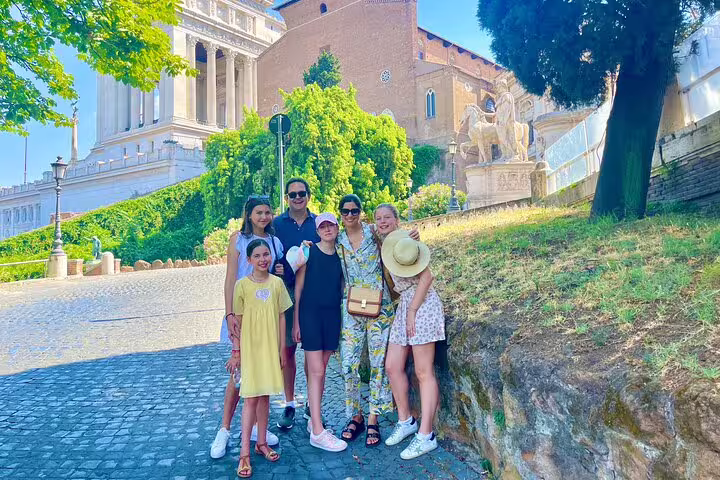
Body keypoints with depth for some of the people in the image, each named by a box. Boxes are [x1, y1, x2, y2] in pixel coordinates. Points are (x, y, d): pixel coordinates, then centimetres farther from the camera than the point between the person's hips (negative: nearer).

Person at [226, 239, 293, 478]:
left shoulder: (277, 283, 0)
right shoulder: (242, 285, -7)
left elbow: (281, 317, 4)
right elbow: (237, 321, -3)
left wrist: (282, 349, 3)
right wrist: (236, 352, -3)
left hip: (270, 348, 3)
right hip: (250, 348, -3)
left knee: (265, 395, 13)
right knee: (250, 397, -1)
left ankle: (261, 443, 28)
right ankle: (244, 453, 7)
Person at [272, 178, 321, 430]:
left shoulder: (319, 223, 7)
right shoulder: (276, 224, 5)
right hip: (286, 293, 0)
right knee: (287, 350, 4)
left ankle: (312, 404, 21)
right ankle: (289, 405, 19)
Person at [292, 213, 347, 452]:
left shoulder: (340, 256, 8)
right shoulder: (308, 251, -4)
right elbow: (298, 287, -3)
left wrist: (342, 321, 11)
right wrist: (295, 321, -6)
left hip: (332, 315, 4)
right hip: (310, 313, -4)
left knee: (320, 370, 12)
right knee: (316, 371, -6)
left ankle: (314, 420, 24)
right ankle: (317, 432, -2)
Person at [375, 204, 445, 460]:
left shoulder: (401, 239, -9)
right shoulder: (384, 245, 15)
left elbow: (426, 277, -16)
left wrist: (412, 312, -16)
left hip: (422, 305, -9)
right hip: (404, 306, 9)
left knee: (424, 373, -4)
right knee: (392, 367, 10)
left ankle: (426, 436, 4)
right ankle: (405, 421, 26)